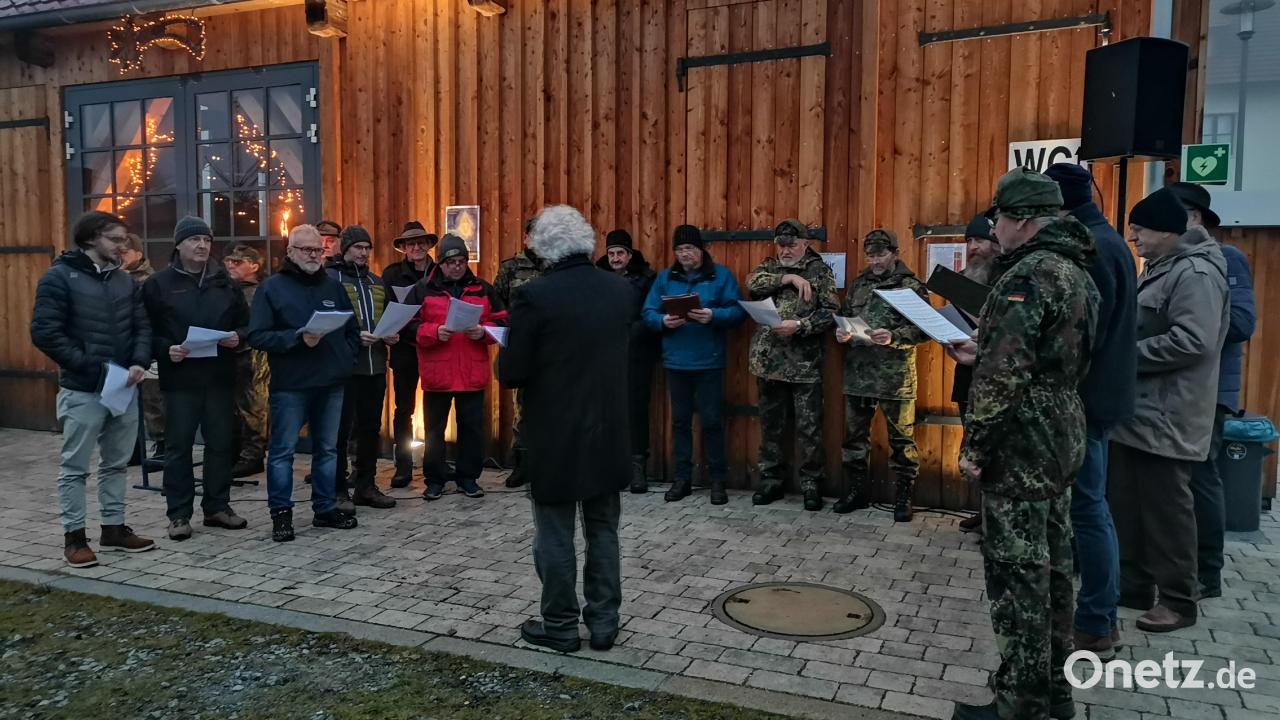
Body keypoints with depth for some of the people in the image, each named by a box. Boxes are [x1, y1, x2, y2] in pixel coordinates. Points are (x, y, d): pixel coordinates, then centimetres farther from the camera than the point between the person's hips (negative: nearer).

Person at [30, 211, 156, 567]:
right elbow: (44, 333, -13)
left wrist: (139, 362, -9)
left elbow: (142, 326, 10)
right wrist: (91, 367, -16)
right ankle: (74, 536, 13)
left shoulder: (125, 281, 12)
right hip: (82, 391, -6)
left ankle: (114, 528, 24)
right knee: (75, 467, 4)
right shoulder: (59, 277, -7)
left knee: (117, 463, 13)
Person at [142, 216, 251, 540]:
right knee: (179, 446, 3)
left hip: (220, 377, 3)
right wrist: (166, 349, -17)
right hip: (179, 378, -3)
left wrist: (238, 337, -6)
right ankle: (179, 514, 11)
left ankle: (217, 506, 21)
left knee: (220, 444, 9)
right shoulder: (159, 284, 1)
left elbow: (245, 323, 15)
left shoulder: (226, 282, 10)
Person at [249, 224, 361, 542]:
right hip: (290, 385, -4)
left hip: (331, 384, 5)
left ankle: (326, 508, 22)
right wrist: (298, 338, -20)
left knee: (327, 449, 12)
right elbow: (257, 336, -9)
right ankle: (281, 513, 11)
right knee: (282, 450, 1)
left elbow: (352, 330, 18)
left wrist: (345, 359, 3)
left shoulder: (333, 286, 13)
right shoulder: (272, 287, -1)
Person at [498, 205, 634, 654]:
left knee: (555, 535, 9)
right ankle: (604, 622, 24)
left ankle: (560, 627, 19)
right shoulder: (622, 290, 0)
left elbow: (511, 374, -13)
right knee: (603, 531, 15)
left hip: (555, 434, -4)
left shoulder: (533, 296, -16)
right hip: (609, 431, 5)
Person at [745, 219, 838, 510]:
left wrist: (799, 326, -18)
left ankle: (811, 484, 14)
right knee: (771, 425, 11)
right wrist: (788, 278, -13)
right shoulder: (768, 267, 13)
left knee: (809, 427, 2)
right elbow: (753, 284, -9)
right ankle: (771, 480, 22)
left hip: (805, 364, -3)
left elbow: (831, 312, -6)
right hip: (769, 360, 3)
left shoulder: (820, 271, 3)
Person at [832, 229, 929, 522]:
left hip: (895, 375, -5)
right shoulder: (858, 285, 14)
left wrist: (893, 337, -23)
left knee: (901, 438, 3)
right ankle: (857, 492, 23)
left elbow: (923, 328, -9)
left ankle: (903, 498, 13)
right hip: (858, 372, 5)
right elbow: (842, 319, 18)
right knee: (855, 435, 11)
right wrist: (842, 334, -4)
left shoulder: (911, 286, -1)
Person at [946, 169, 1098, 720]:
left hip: (1020, 448, -10)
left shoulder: (1028, 275, -18)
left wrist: (975, 447, -17)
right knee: (1050, 569, 16)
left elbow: (1005, 376, -25)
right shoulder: (1076, 273, 13)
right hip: (1060, 441, 10)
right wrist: (980, 355, 17)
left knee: (1017, 575, -2)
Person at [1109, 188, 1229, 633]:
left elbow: (1192, 341, -26)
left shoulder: (1196, 272, -16)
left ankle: (1178, 600, 12)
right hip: (1136, 410, 10)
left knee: (1166, 507, 0)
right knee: (1126, 502, 14)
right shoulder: (1157, 268, 16)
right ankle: (1133, 583, 26)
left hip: (1167, 418, -10)